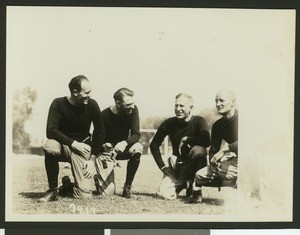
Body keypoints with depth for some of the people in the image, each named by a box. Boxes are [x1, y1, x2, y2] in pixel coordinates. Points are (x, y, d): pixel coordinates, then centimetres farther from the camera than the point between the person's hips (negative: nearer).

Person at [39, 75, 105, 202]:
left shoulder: (92, 105, -4)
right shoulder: (59, 104, -9)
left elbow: (100, 133, 2)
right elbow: (50, 131, -19)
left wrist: (92, 159, -6)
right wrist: (73, 143, -26)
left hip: (82, 148, 1)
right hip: (63, 145, -1)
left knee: (85, 195, -14)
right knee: (50, 147, -39)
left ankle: (67, 185, 25)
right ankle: (53, 190, -18)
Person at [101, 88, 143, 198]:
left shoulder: (133, 110, -12)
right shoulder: (104, 115, -19)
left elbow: (136, 135, -16)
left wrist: (125, 143, -36)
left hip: (122, 148, 3)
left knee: (137, 148, -35)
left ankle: (127, 187, -18)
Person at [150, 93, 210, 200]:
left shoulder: (199, 121, -9)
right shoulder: (169, 123, -1)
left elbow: (206, 142, -28)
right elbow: (154, 145, 8)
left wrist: (187, 139, -17)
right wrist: (162, 166, 1)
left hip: (194, 166, -3)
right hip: (177, 166, 3)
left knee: (198, 150, -36)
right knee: (163, 194, -18)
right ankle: (181, 184, 19)